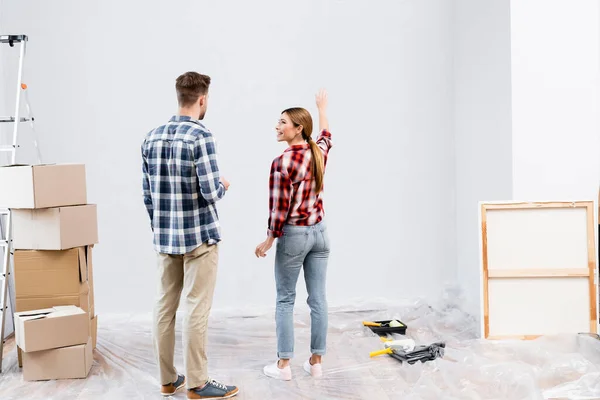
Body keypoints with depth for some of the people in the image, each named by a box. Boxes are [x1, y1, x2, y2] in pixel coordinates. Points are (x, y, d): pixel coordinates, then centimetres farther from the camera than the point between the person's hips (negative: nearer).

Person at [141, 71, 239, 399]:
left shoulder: (151, 137, 6)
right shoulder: (200, 136, -15)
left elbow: (148, 193, 10)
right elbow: (210, 193, -18)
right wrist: (223, 186, 4)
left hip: (164, 237, 7)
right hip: (199, 236, -6)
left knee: (164, 306, 10)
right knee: (196, 310, 0)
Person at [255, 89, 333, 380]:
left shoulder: (283, 162, -19)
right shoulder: (319, 152, 1)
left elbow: (280, 208, -17)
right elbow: (326, 135, 27)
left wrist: (269, 240, -6)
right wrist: (322, 107, 41)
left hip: (293, 235, -6)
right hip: (319, 232, 6)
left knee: (285, 300, 5)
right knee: (318, 299, 8)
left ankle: (283, 365, 10)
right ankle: (316, 362, 16)